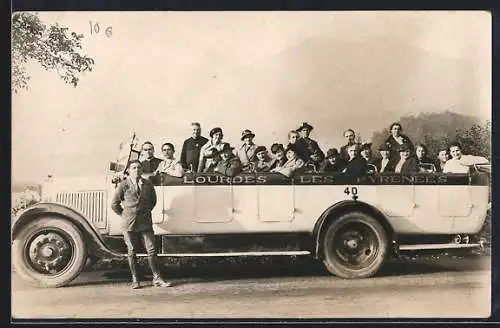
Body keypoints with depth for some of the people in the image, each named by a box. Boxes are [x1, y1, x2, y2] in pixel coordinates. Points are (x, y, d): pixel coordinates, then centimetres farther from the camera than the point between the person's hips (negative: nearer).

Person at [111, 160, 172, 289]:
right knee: (132, 252, 6)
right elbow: (114, 204, 3)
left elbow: (153, 200, 20)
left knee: (151, 250, 1)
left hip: (145, 223, 2)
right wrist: (125, 215, 5)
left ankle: (157, 278, 7)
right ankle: (135, 280, 15)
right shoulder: (123, 185, -3)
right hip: (129, 225, -2)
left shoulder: (148, 184, 6)